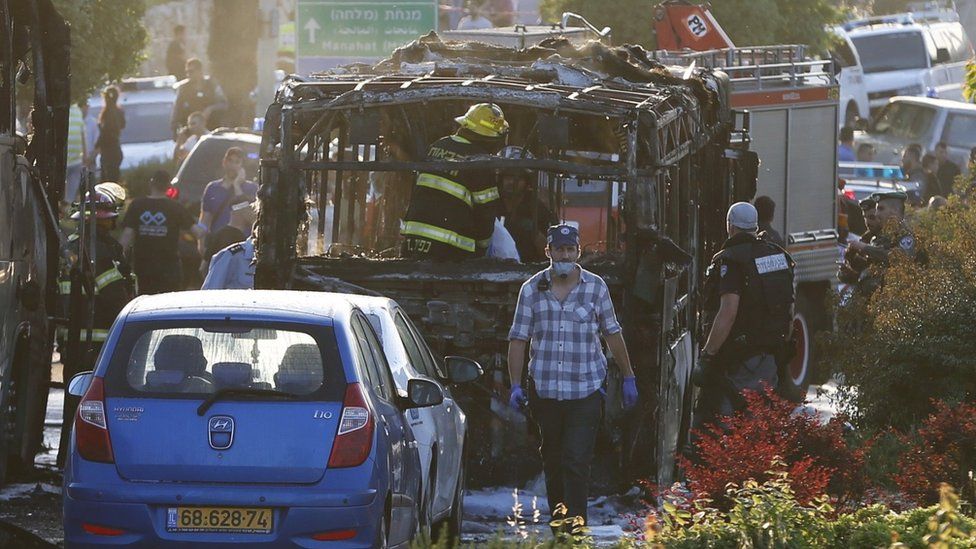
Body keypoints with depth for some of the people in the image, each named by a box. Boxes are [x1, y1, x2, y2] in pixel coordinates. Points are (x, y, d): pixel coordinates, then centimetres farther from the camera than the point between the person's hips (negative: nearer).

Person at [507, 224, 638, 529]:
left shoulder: (595, 287, 3)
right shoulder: (532, 290, 3)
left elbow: (612, 334, 10)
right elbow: (519, 339, 3)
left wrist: (628, 378, 12)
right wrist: (516, 385, -4)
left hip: (585, 390, -2)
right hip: (545, 389, 2)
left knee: (577, 462, -11)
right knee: (552, 460, 12)